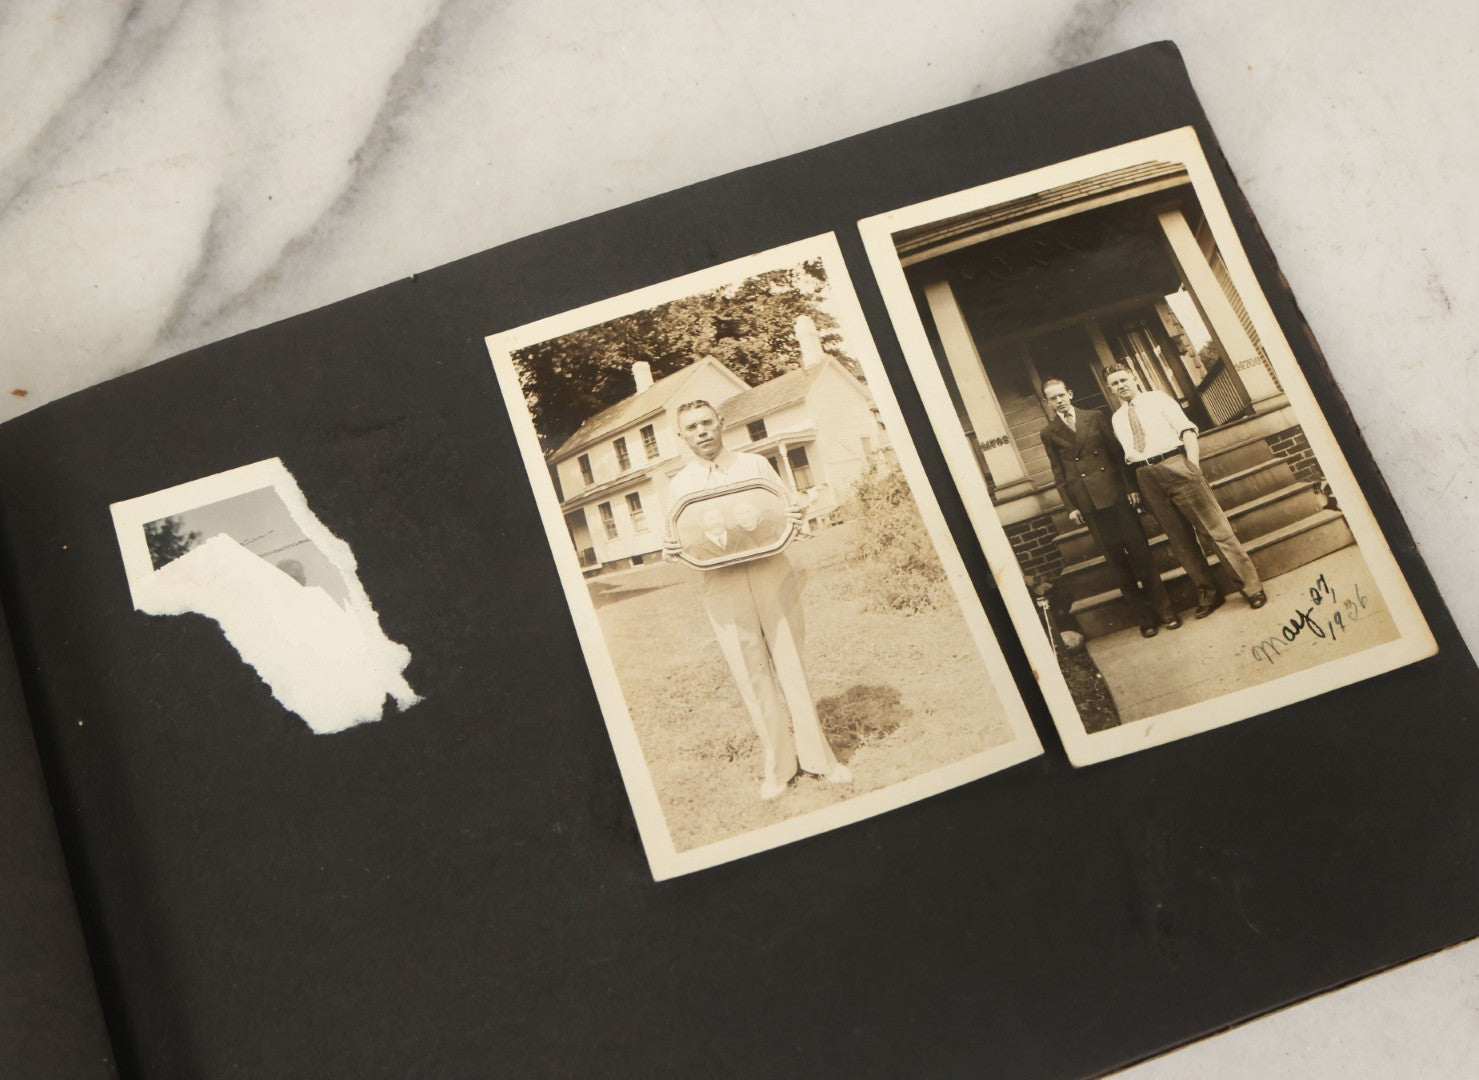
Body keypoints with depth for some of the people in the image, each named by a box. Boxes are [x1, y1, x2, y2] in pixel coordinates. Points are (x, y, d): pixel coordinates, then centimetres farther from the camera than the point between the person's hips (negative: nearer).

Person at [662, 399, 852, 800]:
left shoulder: (756, 465, 8)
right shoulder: (679, 485, 8)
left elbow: (786, 510, 13)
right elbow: (679, 542, 12)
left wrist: (794, 516, -10)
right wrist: (670, 549, -12)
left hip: (771, 576, 0)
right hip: (723, 586, 0)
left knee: (790, 665, 3)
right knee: (752, 675, 2)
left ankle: (818, 756, 13)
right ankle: (778, 764, 14)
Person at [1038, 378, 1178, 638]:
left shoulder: (1096, 417, 7)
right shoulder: (1049, 433, 7)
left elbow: (1118, 452, 5)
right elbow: (1059, 474, 6)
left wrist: (1131, 487, -3)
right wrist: (1070, 506, -2)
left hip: (1115, 493, 0)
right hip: (1088, 504, 0)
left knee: (1141, 553, 1)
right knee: (1117, 561, 3)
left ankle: (1164, 610, 9)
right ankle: (1145, 617, 9)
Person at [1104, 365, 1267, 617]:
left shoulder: (1157, 398, 6)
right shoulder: (1117, 418, 17)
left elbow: (1186, 430, -2)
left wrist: (1193, 463, -14)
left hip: (1175, 466, -4)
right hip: (1145, 478, 4)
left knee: (1215, 527, -5)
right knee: (1180, 539, 8)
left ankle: (1251, 587, 2)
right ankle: (1208, 593, 18)